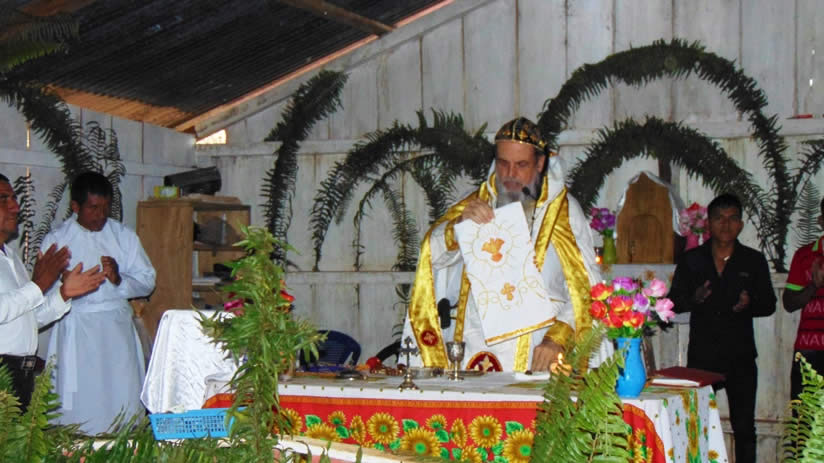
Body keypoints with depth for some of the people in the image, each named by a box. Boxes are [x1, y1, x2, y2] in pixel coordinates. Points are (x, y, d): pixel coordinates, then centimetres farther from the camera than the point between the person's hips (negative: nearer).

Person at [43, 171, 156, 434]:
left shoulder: (124, 237, 10)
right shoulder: (56, 240, 2)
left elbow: (147, 280, 8)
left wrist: (119, 280, -10)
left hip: (118, 327, 2)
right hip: (77, 331, -2)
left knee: (124, 397, 0)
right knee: (81, 403, -4)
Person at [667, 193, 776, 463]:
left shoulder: (754, 261, 6)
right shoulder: (691, 260, 6)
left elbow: (769, 304, 7)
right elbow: (674, 302, 6)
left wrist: (750, 304, -15)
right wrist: (693, 299, -16)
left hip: (741, 357, 0)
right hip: (701, 355, 0)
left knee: (744, 427, 3)